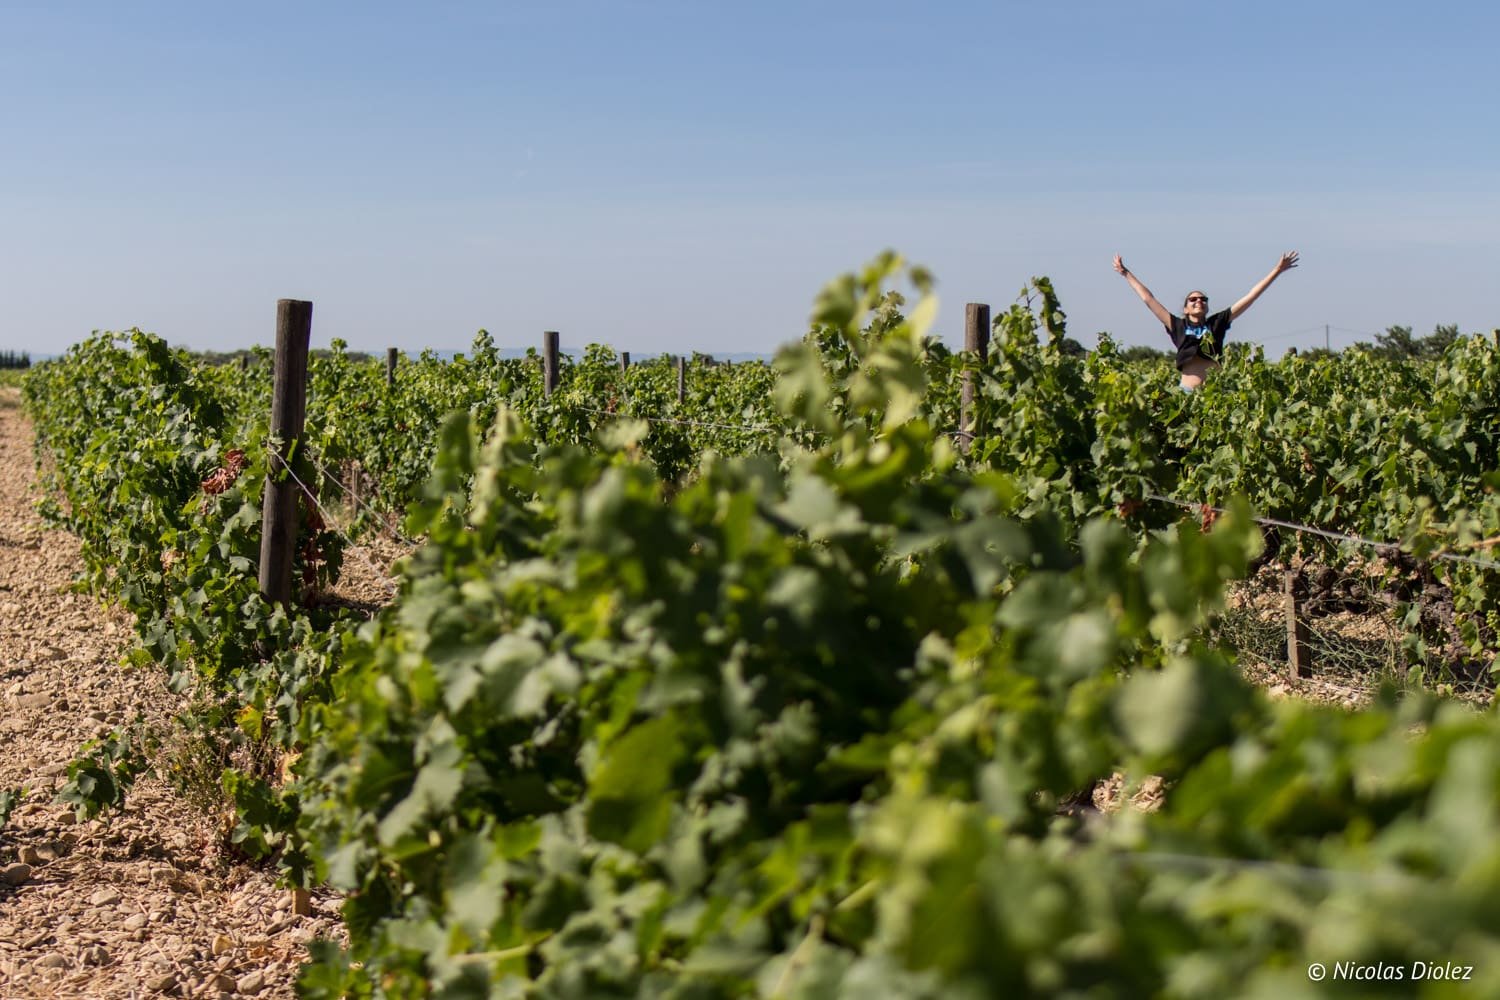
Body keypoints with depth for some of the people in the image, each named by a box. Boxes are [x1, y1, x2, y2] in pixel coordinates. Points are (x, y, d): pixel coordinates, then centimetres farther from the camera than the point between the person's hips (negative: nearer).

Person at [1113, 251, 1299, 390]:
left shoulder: (1216, 323, 14)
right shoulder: (1178, 326, 12)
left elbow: (1248, 299, 15)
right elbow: (1148, 299, 16)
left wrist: (1277, 271, 16)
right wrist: (1126, 273, 20)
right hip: (1187, 391, -1)